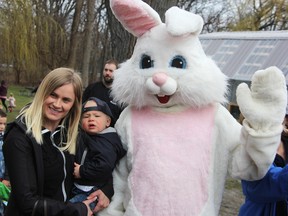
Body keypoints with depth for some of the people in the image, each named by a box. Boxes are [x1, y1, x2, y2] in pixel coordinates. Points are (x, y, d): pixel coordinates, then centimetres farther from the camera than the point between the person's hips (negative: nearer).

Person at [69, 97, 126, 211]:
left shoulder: (105, 143, -18)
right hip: (78, 189, 9)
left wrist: (82, 171, -21)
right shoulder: (86, 137, 9)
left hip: (91, 193, -9)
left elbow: (104, 166, -33)